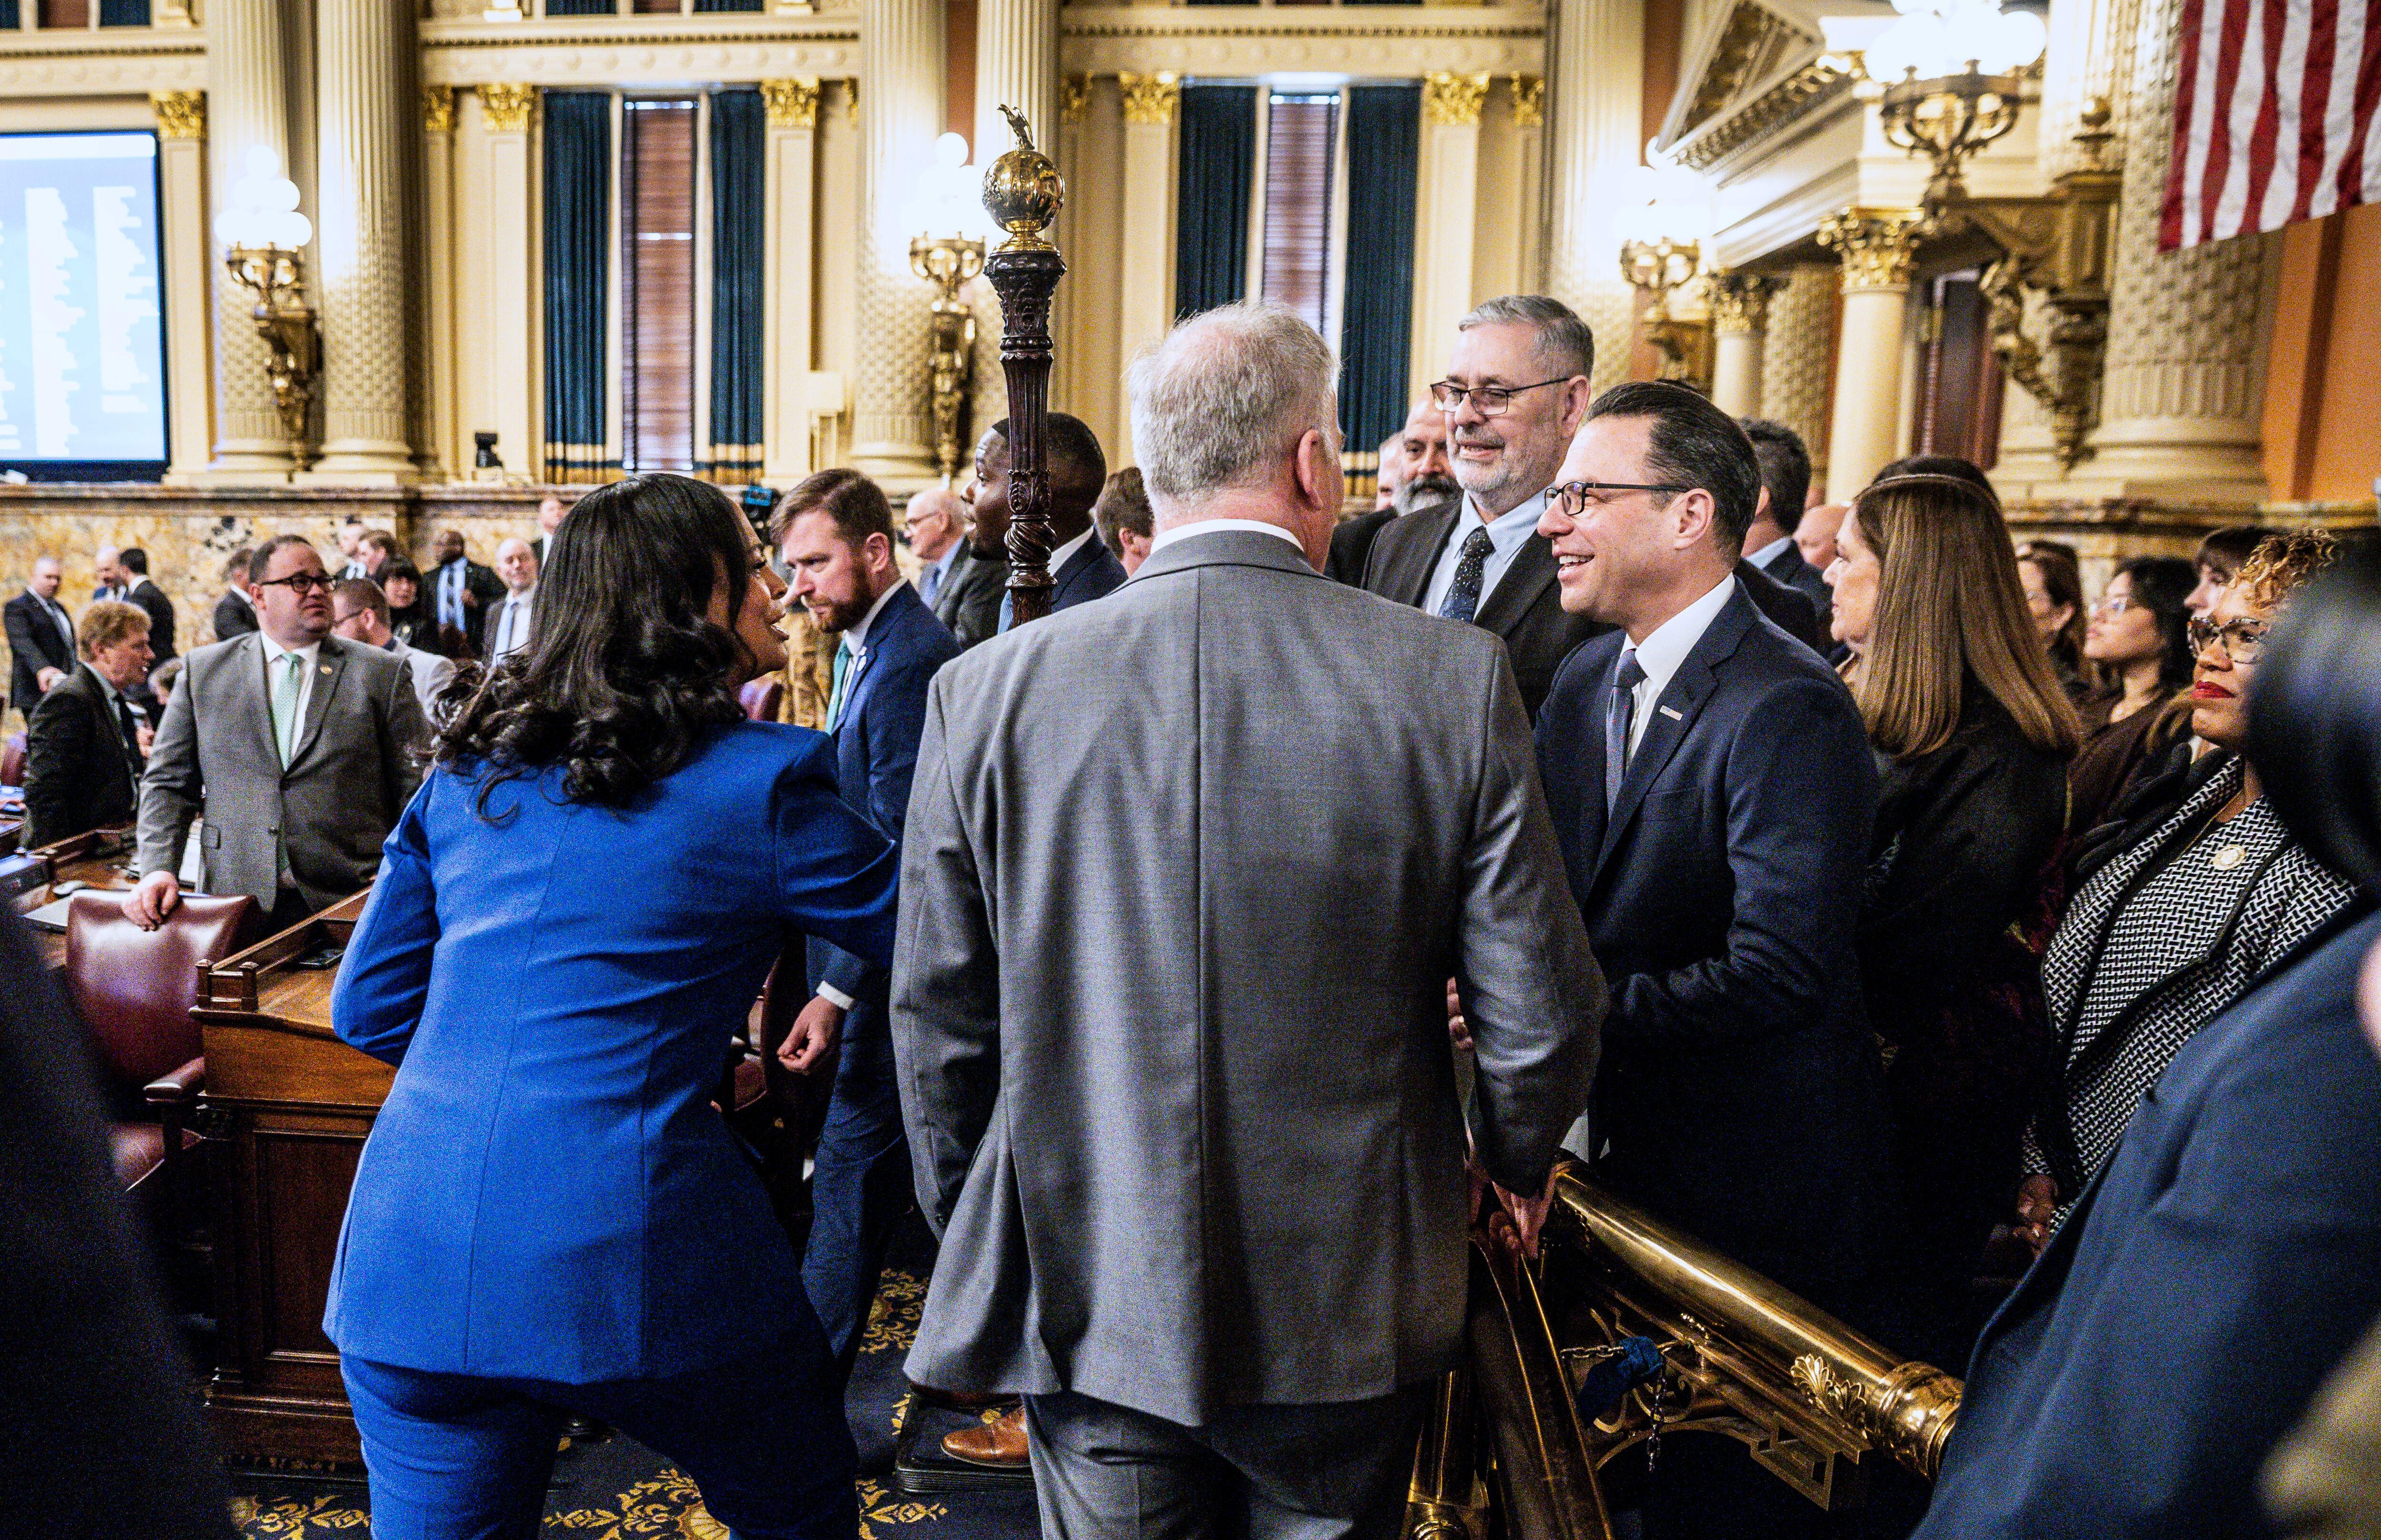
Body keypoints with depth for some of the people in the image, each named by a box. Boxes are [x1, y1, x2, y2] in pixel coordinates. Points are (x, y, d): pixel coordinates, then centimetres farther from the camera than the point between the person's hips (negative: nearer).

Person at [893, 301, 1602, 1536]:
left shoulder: (986, 692, -10)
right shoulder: (1452, 679, -13)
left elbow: (939, 1018, -2)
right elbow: (1538, 1013, -8)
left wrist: (974, 1237, 14)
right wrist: (1520, 1160, 13)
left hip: (1086, 1302, 1)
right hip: (1346, 1314, 0)